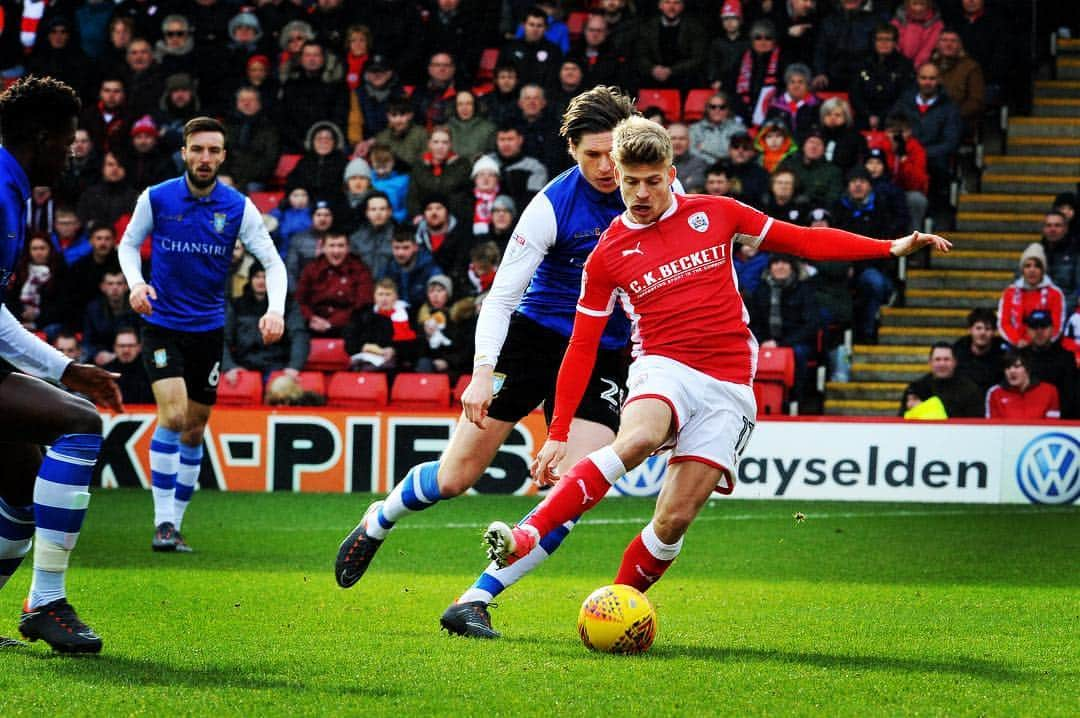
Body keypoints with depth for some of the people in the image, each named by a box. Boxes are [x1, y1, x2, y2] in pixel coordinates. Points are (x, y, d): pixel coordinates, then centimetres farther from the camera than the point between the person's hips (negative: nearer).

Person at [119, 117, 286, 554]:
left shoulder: (238, 207, -4)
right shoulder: (156, 198, -6)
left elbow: (272, 261, -2)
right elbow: (129, 243, 9)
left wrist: (276, 310, -20)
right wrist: (136, 282, -11)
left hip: (208, 328, 2)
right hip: (162, 324, -2)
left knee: (194, 431, 7)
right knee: (173, 416, -20)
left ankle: (174, 523, 19)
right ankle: (162, 522, -14)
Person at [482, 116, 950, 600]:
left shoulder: (714, 214, 8)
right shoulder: (607, 255, 6)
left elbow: (802, 241, 14)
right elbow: (582, 347, 9)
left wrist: (891, 248, 7)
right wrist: (558, 434, 4)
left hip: (729, 387, 2)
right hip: (664, 370, -2)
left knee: (674, 520, -12)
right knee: (637, 439, -38)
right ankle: (527, 536, -44)